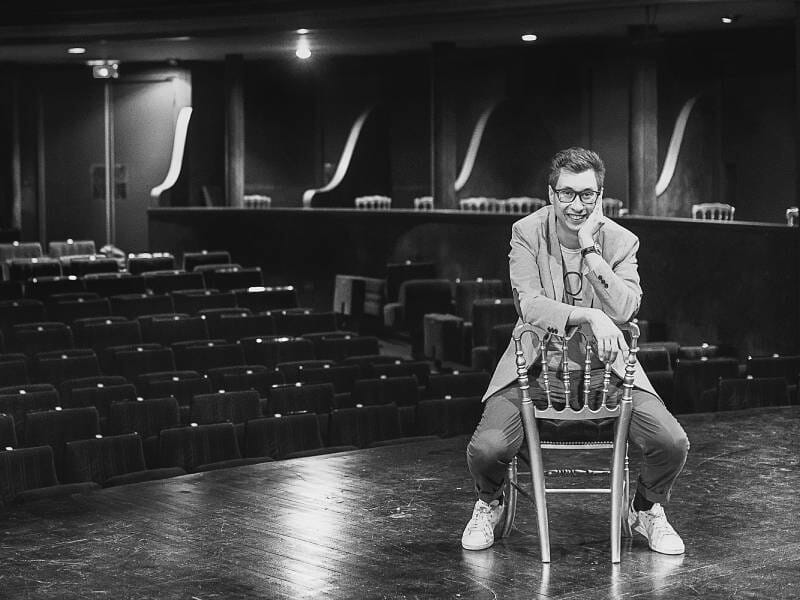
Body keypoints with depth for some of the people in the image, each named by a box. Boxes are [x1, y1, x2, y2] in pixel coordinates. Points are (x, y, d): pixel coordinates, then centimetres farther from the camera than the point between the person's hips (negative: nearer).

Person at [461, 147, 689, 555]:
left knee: (672, 443, -19)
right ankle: (489, 505, 15)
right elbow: (529, 304, -17)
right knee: (486, 448, -24)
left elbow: (623, 311, -15)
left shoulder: (620, 242, -2)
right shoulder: (526, 234, -5)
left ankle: (647, 509, 17)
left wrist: (590, 250, -21)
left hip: (603, 366, 1)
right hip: (537, 365, -1)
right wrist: (589, 316, -31)